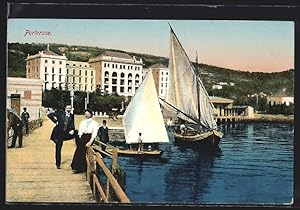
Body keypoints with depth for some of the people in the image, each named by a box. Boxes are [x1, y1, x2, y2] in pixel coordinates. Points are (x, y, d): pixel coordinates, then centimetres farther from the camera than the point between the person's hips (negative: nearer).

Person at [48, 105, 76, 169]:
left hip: (65, 133, 4)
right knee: (58, 149, 2)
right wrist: (55, 122, -9)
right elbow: (50, 115, -5)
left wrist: (72, 130, -10)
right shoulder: (60, 113, -4)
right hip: (58, 133, -4)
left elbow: (72, 125, 10)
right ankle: (58, 164, 14)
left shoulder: (72, 116, 6)